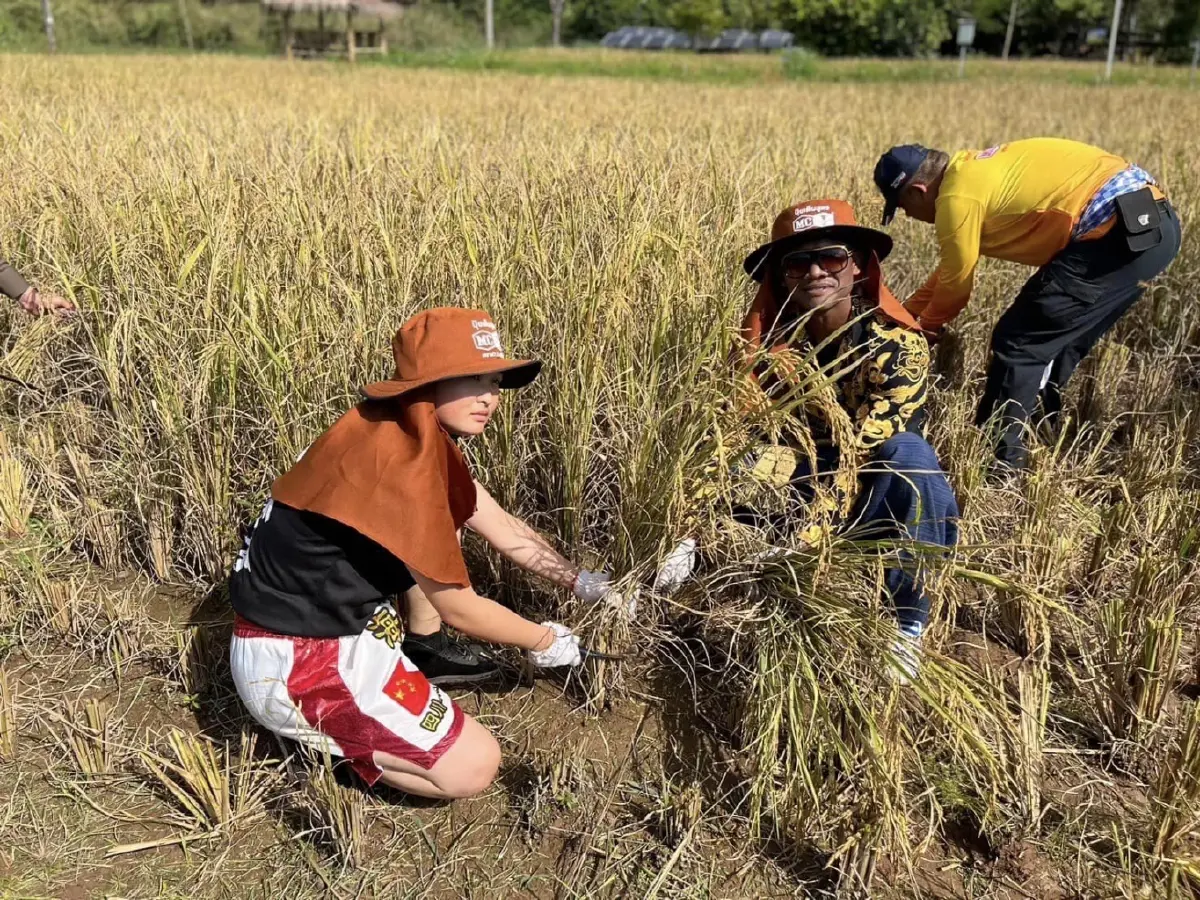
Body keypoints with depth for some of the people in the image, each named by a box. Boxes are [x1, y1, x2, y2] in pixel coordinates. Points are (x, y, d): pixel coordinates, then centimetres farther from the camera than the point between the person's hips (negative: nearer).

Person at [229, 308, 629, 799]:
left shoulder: (418, 430, 1)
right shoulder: (403, 457, -27)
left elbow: (504, 527, 12)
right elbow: (458, 608, -16)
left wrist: (581, 581, 8)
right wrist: (543, 640, -1)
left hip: (338, 612, 10)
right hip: (297, 659, -9)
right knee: (473, 766, -10)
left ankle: (422, 652, 22)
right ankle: (319, 738, 5)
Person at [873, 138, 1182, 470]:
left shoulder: (957, 197, -9)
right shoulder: (975, 171, 20)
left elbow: (955, 283, 4)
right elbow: (951, 267, 29)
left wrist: (919, 327, 22)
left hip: (1117, 233, -10)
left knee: (1016, 345, -2)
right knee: (1056, 343, 21)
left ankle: (1000, 466, 3)